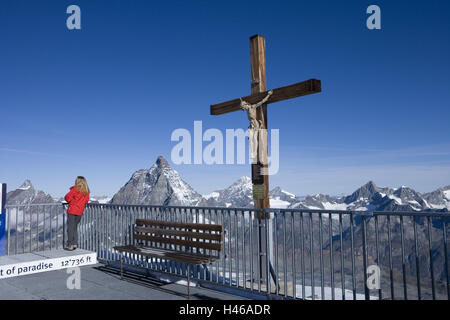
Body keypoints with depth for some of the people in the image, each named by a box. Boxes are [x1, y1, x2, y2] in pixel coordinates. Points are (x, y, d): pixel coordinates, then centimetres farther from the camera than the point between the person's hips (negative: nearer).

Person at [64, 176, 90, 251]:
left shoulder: (75, 189, -12)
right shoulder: (86, 191, 3)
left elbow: (67, 197, -10)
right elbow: (86, 200, 9)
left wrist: (71, 201, 7)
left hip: (72, 211, -5)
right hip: (80, 212, 5)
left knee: (70, 227, 2)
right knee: (75, 227, 17)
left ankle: (70, 245, 2)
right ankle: (75, 244, 14)